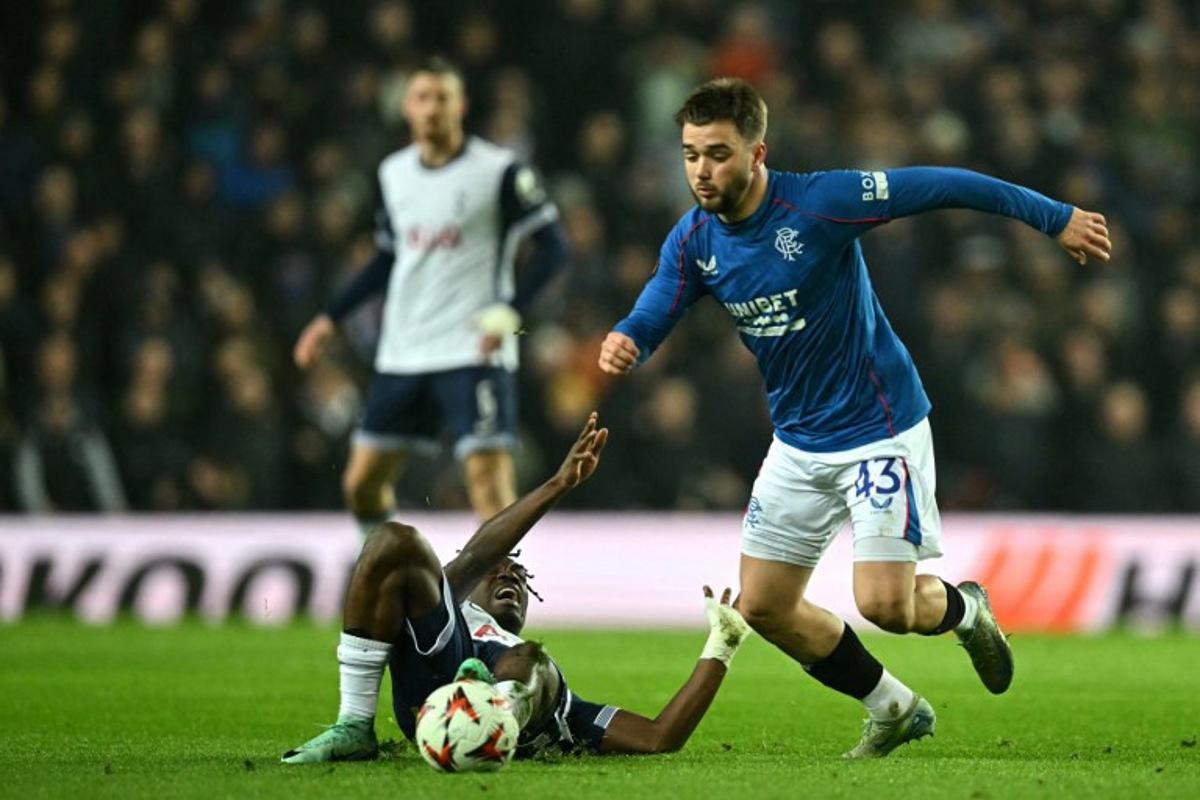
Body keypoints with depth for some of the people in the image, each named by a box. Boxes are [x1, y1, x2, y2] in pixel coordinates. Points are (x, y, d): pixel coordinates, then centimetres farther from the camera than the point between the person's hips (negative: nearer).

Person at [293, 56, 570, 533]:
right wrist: (330, 319, 20)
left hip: (474, 351, -6)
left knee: (488, 476, -17)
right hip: (402, 353, 6)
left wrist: (508, 313, -20)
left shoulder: (500, 171, -7)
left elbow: (552, 246, -9)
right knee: (362, 482, 8)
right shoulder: (394, 173, 11)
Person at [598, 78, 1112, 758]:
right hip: (800, 441, 7)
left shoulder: (818, 204, -22)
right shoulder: (693, 242, -5)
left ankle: (964, 610, 22)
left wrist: (1057, 218, -13)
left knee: (885, 604, -16)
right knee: (764, 607, 5)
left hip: (880, 428, -7)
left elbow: (944, 188, -17)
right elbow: (650, 320, -5)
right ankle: (894, 712, 25)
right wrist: (622, 345, -31)